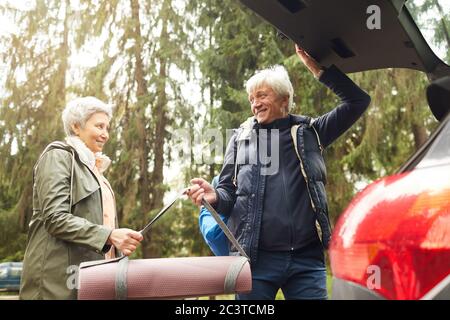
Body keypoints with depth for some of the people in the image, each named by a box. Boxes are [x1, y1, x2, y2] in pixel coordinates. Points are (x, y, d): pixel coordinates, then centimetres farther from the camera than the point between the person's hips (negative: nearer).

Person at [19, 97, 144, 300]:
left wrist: (118, 242, 10)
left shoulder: (93, 168, 23)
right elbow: (55, 218, -16)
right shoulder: (58, 157, -3)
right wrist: (109, 235, -24)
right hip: (62, 275, -8)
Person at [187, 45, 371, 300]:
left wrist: (319, 69, 1)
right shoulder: (241, 137, 11)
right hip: (256, 259, 0)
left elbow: (358, 101, 7)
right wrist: (215, 197, -13)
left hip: (307, 259, 0)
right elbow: (229, 192, 10)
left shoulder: (309, 131, 11)